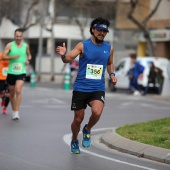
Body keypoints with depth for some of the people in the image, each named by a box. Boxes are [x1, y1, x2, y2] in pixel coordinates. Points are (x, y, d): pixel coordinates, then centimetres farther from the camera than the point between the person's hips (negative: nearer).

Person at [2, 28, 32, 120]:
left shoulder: (26, 46, 5)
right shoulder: (10, 45, -2)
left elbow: (29, 55, 22)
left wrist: (28, 59, 1)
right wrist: (12, 57, -22)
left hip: (21, 72, -1)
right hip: (11, 72, 1)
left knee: (18, 91, -18)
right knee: (12, 93, 10)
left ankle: (17, 112, -16)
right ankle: (14, 111, 27)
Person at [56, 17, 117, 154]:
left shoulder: (109, 48, 6)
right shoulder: (83, 45, -4)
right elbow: (68, 59, -10)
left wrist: (112, 74, 4)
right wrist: (63, 55, -33)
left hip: (98, 89, 1)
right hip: (80, 88, -1)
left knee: (97, 112, -25)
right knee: (78, 119, 6)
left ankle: (87, 130, 8)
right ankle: (74, 141, 35)